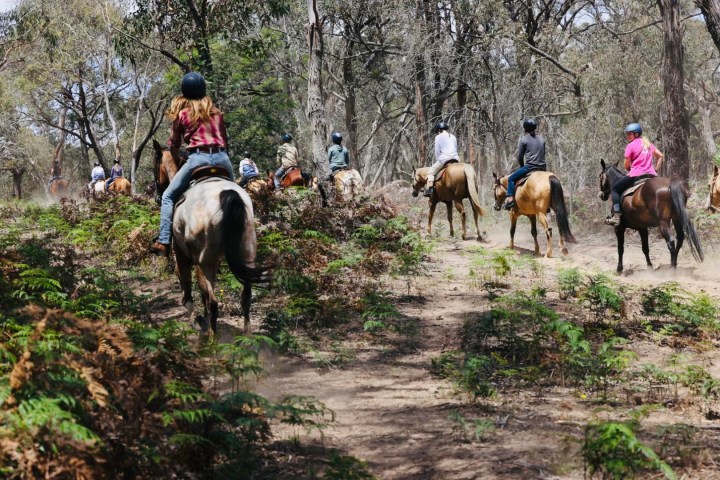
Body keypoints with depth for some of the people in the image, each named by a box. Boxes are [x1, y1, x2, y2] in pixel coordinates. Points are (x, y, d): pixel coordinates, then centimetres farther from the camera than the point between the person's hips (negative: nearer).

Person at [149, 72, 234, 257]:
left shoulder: (182, 113, 10)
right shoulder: (215, 111, 18)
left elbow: (174, 145, 18)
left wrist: (175, 160, 37)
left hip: (198, 158, -3)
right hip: (222, 158, 3)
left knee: (168, 196, 6)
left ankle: (164, 242, -8)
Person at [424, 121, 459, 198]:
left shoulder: (438, 137, 4)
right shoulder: (453, 137, 21)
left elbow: (437, 151, 1)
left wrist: (437, 160, 13)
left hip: (444, 158, -5)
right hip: (455, 158, 6)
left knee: (431, 172, 3)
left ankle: (429, 189, -13)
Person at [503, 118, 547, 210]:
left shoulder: (523, 139, -2)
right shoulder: (541, 139, 14)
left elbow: (520, 157, 0)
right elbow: (543, 154, 18)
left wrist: (522, 166, 15)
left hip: (529, 167, -5)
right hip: (542, 167, 6)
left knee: (511, 178, 8)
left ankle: (511, 199, -7)